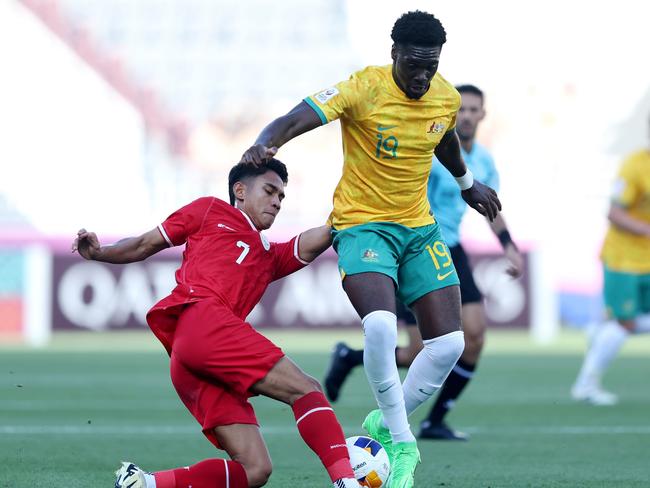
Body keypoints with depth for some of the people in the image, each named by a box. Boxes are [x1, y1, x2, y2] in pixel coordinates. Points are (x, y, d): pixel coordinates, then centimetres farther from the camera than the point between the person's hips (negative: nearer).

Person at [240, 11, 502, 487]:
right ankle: (403, 444, -13)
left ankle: (386, 423, 18)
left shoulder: (447, 98, -1)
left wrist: (468, 184, 39)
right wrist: (265, 144, -49)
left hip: (420, 227, 6)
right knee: (381, 324, -30)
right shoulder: (364, 89, -18)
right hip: (363, 224, -6)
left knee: (449, 342, -5)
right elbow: (294, 121, -28)